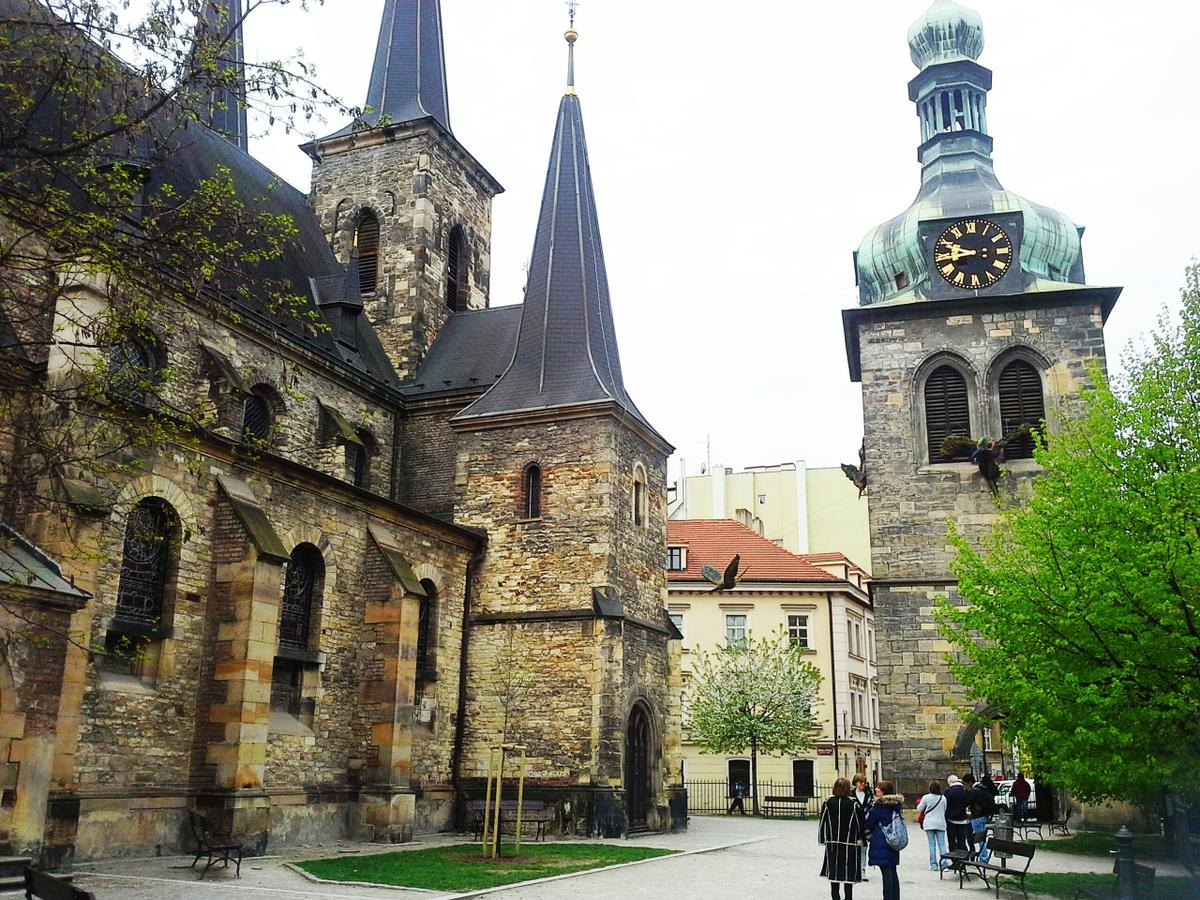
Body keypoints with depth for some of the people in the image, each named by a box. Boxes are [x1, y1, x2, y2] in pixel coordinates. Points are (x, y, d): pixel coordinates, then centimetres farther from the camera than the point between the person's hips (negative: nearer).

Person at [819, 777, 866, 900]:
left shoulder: (828, 802, -3)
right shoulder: (854, 804, -8)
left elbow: (822, 822, 1)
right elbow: (861, 823, -3)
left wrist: (822, 839, 10)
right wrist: (863, 838, 9)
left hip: (832, 843, 2)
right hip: (850, 843, -2)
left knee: (834, 871, 12)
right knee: (849, 872, 4)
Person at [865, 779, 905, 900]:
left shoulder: (879, 804, -13)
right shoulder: (896, 804, 7)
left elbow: (870, 822, -5)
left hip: (881, 843, -7)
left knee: (886, 872, -4)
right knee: (893, 872, 13)